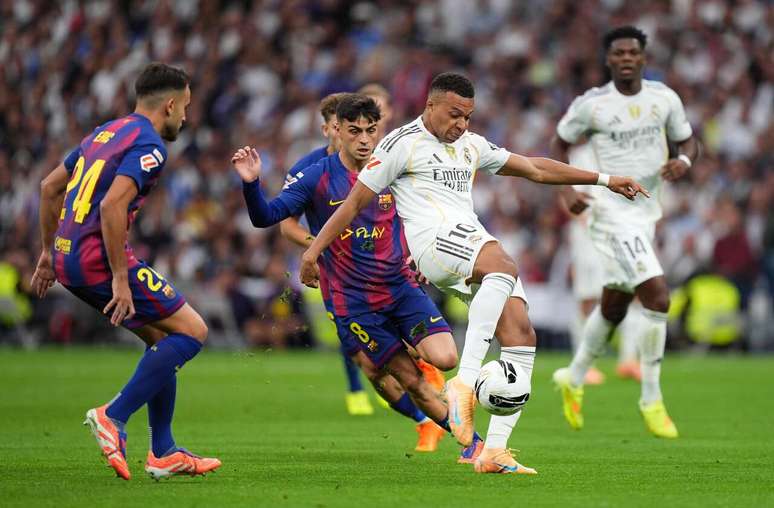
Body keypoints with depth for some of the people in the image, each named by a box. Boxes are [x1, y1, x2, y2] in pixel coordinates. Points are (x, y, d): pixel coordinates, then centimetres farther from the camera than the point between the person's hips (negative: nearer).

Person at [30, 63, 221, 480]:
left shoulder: (107, 132, 19)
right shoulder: (148, 145, -10)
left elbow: (50, 186, 24)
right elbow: (112, 206, -23)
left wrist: (48, 252, 28)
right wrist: (120, 278, -21)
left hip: (67, 256, 9)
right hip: (98, 258, -9)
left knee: (163, 339, 17)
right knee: (192, 331, -3)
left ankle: (163, 453, 15)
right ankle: (113, 416, -11)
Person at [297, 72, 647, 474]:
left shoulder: (471, 146, 26)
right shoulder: (402, 144, 5)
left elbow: (535, 168, 31)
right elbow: (355, 202, 6)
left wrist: (604, 180, 30)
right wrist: (313, 250, 0)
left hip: (476, 245, 8)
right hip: (433, 241, -8)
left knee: (522, 335, -10)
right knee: (504, 267, -38)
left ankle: (494, 452, -10)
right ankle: (465, 381, -46)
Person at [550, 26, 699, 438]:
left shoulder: (664, 98, 3)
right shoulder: (591, 105, -7)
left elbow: (688, 140, 14)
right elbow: (560, 143, 7)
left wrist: (684, 160, -10)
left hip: (646, 214, 6)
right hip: (613, 214, -6)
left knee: (615, 304, 18)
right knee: (657, 297, -18)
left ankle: (574, 378, 41)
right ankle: (651, 400, -8)